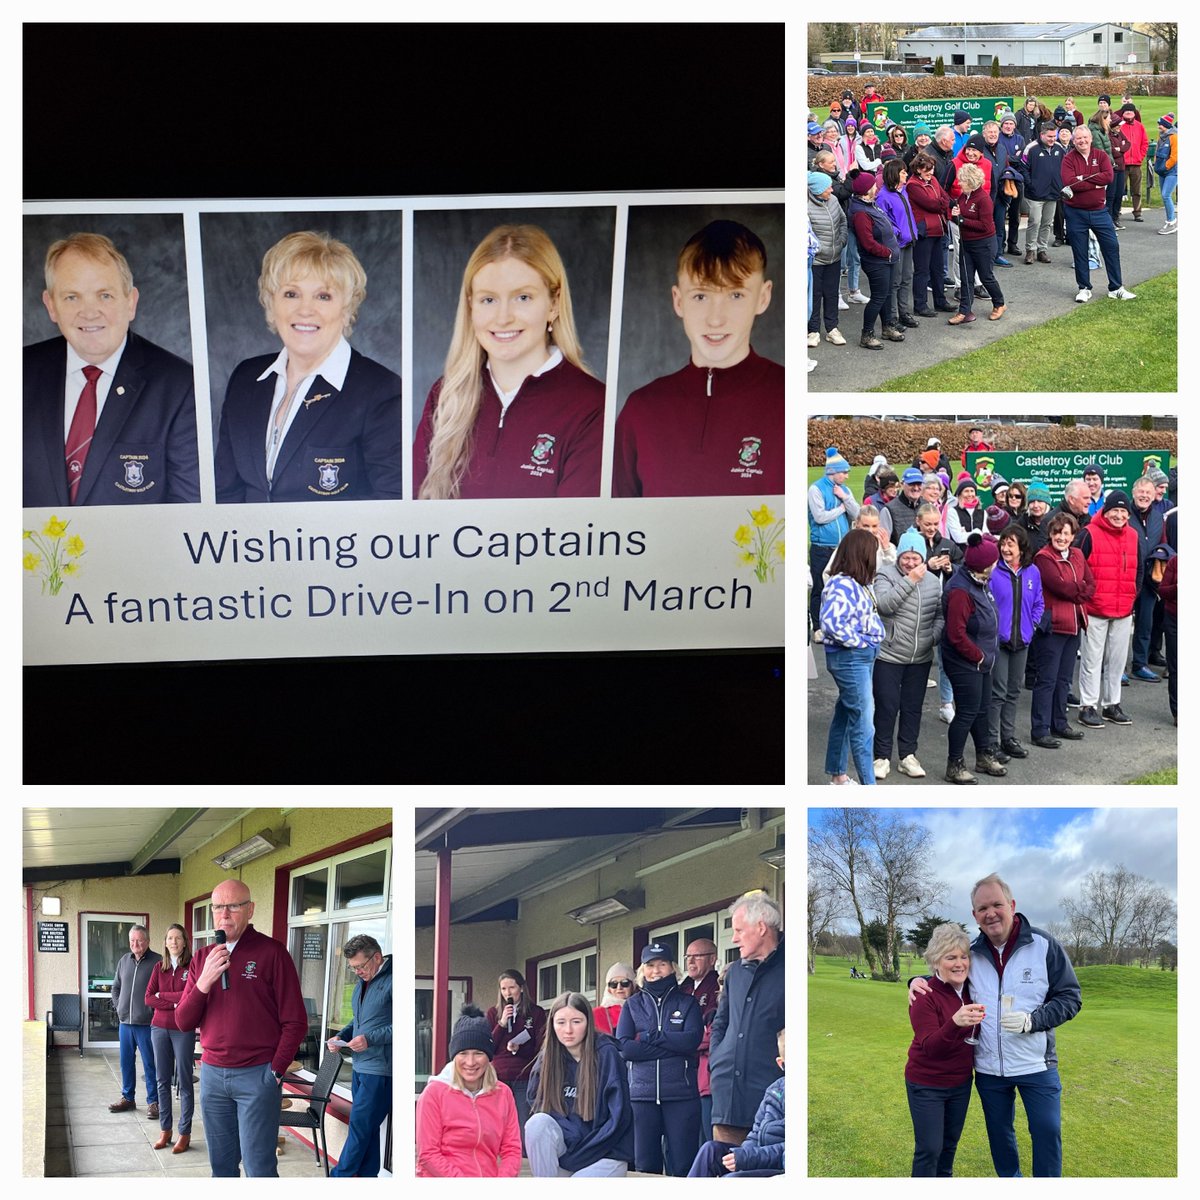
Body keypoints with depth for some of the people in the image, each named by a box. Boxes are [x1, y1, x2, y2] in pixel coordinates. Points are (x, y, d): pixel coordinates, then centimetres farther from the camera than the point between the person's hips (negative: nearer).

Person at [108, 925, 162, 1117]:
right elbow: (116, 987, 21)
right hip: (125, 1022, 6)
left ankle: (153, 1102, 8)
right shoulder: (124, 961, 10)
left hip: (146, 1023, -6)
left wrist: (154, 1010, -12)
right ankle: (127, 1098, 26)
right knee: (126, 1062, 14)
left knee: (150, 1064, 1)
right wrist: (118, 1007, 9)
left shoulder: (157, 962, -9)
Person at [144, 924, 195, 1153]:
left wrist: (163, 996, -6)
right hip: (159, 1028, 4)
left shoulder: (192, 966, -5)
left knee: (184, 1081, 1)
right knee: (162, 1081, 9)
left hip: (183, 1030, -4)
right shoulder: (159, 967, 7)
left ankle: (185, 1133, 7)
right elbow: (149, 998, 1)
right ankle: (165, 1130, 18)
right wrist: (175, 1002, -11)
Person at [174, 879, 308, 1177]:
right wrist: (204, 981, -11)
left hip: (257, 1076, -5)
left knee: (259, 1168, -4)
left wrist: (275, 1072, -9)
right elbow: (184, 1022, 4)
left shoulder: (271, 952, -5)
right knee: (221, 1165, 9)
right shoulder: (203, 957, 10)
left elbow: (295, 1022, -5)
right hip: (212, 1074, 5)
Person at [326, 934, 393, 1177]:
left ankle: (340, 1177, 4)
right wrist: (340, 1036, 8)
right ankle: (367, 1177, 20)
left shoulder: (392, 981, -15)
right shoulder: (362, 983, 15)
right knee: (367, 1129, 14)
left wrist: (370, 1039, -24)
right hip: (360, 1066, 9)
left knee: (360, 1126, -4)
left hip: (380, 1068, -9)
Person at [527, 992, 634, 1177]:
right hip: (566, 1147, 4)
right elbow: (536, 1104, 5)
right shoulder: (547, 1057, 0)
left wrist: (575, 1157, -13)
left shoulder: (607, 1055, -12)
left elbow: (618, 1119, -13)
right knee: (538, 1122, -26)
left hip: (605, 1153, -4)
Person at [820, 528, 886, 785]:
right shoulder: (842, 585, -20)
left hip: (863, 657, 10)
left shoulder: (857, 583, 9)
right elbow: (830, 621, -32)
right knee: (862, 724, -6)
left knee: (845, 716, 18)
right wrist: (858, 642, -19)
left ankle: (837, 774, 29)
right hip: (850, 658, -10)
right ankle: (869, 783, -2)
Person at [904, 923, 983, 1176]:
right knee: (930, 1148, -3)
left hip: (961, 1082, 6)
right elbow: (930, 1047, -28)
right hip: (927, 1085, -6)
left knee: (950, 1143, 16)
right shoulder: (925, 996, -21)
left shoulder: (970, 990, -2)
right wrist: (955, 1023, -44)